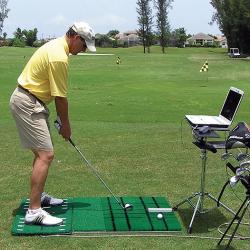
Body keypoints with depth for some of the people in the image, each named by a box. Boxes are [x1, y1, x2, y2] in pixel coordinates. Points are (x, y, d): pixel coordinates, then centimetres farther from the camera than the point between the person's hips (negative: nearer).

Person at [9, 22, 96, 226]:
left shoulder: (56, 46, 12)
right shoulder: (59, 57, -21)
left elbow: (57, 93, 15)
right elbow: (61, 96, -16)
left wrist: (61, 120, 15)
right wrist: (65, 124, -3)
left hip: (31, 101, 11)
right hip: (27, 104, -11)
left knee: (42, 152, 19)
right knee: (46, 155, -15)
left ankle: (38, 195, 32)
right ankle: (34, 211, -14)